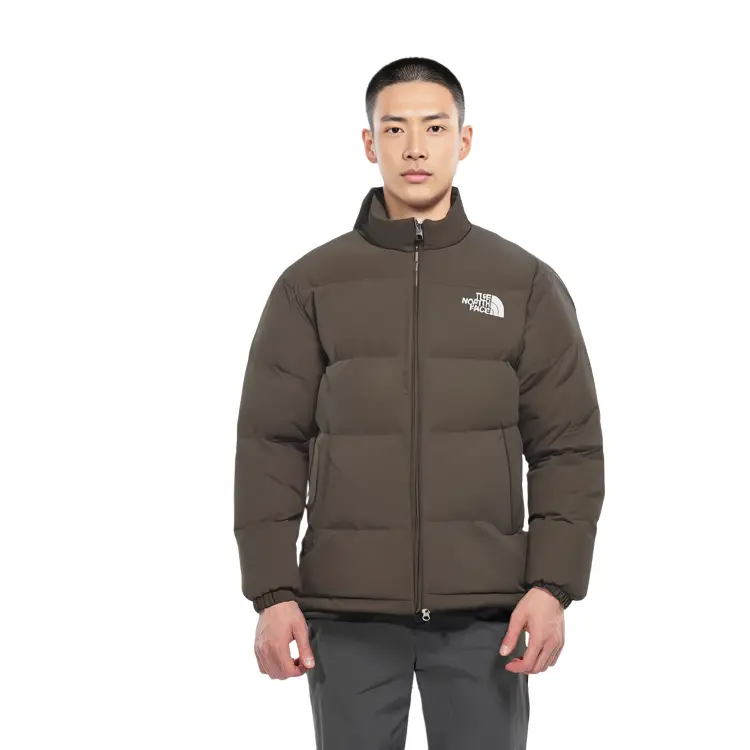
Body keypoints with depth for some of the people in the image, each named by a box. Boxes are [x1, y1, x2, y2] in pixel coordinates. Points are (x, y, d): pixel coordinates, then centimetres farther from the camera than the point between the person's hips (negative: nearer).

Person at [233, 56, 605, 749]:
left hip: (484, 613, 0)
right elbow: (270, 446, 1)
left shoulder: (527, 284, 4)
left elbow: (569, 447, 2)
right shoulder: (311, 285, 3)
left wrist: (553, 586, -7)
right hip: (348, 612, 0)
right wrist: (272, 593, -6)